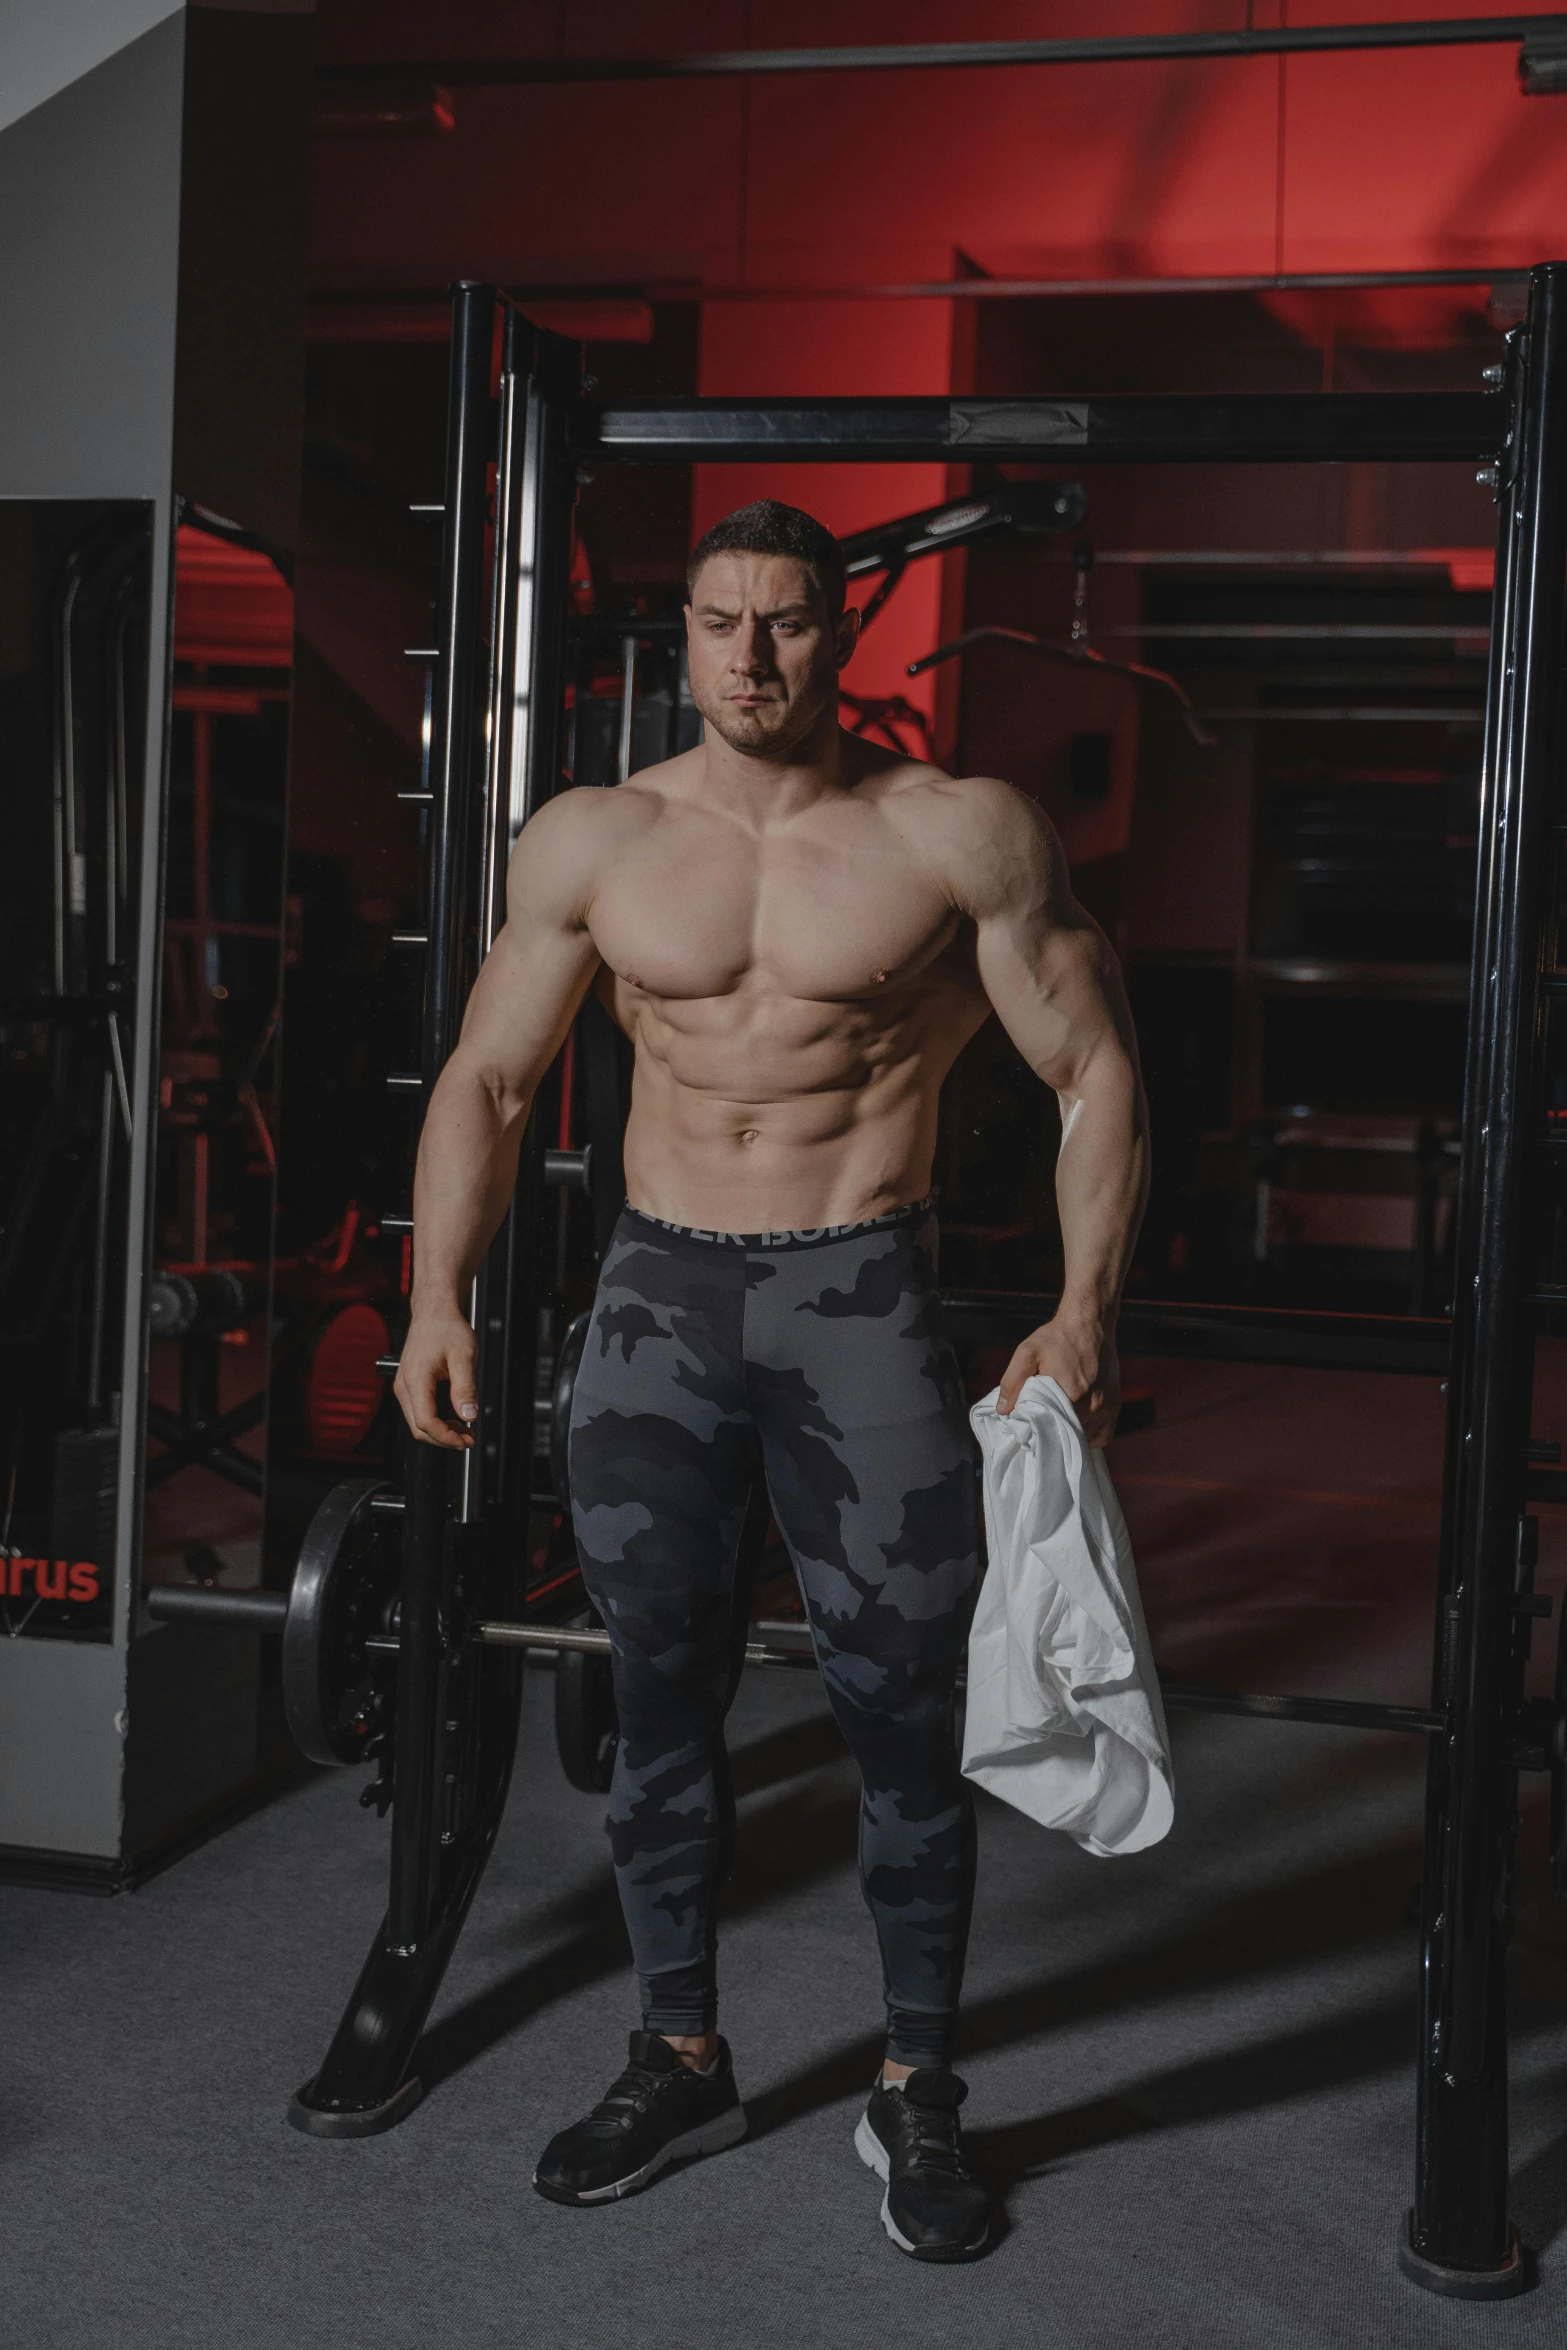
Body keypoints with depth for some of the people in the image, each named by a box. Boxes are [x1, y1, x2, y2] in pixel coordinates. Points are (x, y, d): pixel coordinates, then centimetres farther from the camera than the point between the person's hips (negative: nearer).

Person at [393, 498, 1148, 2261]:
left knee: (900, 1713, 2)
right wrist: (439, 1300, 1)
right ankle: (680, 2062, 29)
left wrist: (1084, 1309, -12)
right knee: (658, 1701, 10)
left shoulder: (962, 835, -4)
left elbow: (1095, 1075, -2)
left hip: (864, 1307, -2)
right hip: (658, 1302, 3)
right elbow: (486, 1081, 10)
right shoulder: (589, 844, 3)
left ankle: (916, 2093, 22)